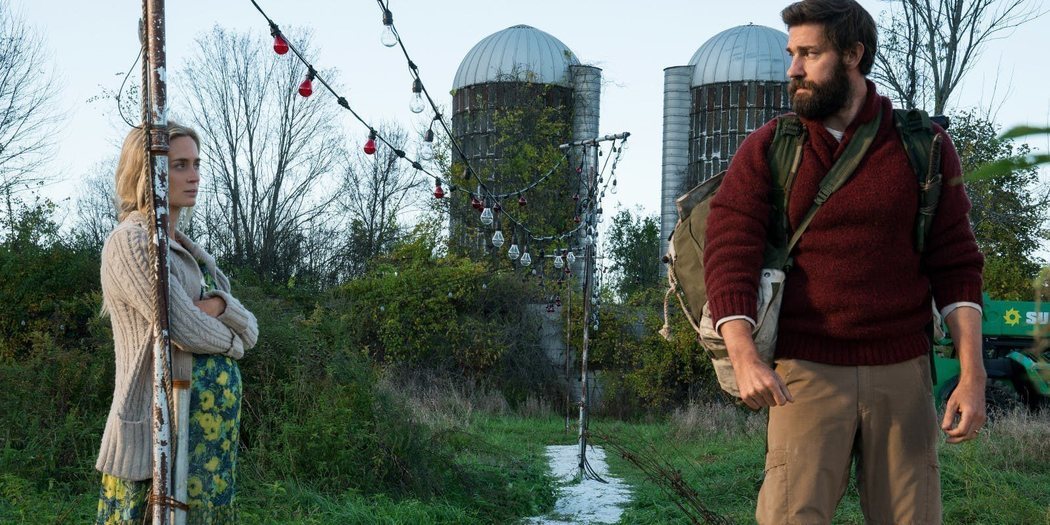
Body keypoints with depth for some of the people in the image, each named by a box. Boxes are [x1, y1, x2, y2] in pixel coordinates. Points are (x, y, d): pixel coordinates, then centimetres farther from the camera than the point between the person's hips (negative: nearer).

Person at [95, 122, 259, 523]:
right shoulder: (131, 241, -9)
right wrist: (230, 340, 1)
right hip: (163, 429, -8)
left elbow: (251, 331, 10)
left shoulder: (186, 249, 17)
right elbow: (183, 330, -19)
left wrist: (220, 307, -11)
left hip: (216, 426, 8)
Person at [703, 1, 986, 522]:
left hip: (901, 375, 1)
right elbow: (729, 255, -8)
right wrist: (744, 358, -24)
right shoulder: (765, 151, 1)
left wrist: (973, 375, -8)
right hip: (807, 372, -1)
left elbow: (956, 264, 2)